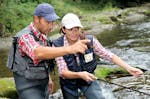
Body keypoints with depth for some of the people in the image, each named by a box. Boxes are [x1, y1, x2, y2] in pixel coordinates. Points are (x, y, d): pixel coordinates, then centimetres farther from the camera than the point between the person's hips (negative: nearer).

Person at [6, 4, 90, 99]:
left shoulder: (42, 36, 3)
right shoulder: (25, 37, -28)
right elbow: (39, 53, -49)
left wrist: (48, 78, 25)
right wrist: (70, 48, -61)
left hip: (42, 83, 9)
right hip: (28, 86, -9)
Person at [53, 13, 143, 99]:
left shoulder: (90, 41, -22)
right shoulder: (58, 45, -25)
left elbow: (109, 55, -13)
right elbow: (63, 72, -30)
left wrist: (129, 68, -23)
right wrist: (80, 75, -49)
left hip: (88, 79, 1)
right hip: (69, 82, 0)